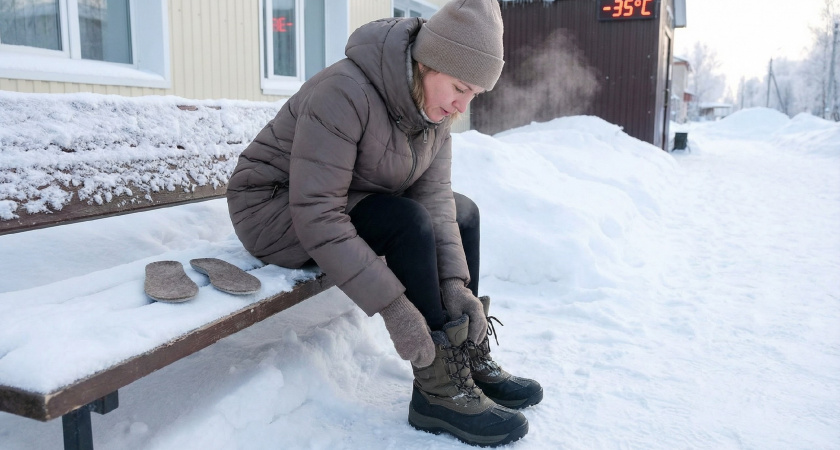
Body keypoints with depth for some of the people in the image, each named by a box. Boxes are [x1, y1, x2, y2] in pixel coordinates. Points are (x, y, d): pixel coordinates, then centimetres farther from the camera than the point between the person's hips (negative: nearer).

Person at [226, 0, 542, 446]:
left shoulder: (433, 101, -6)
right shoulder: (344, 93, -30)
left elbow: (434, 193, -11)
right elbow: (317, 218, -35)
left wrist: (455, 282, -24)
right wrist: (394, 308, -36)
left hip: (354, 199, 8)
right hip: (276, 209, -8)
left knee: (462, 212, 0)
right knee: (407, 222, -29)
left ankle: (469, 360, 3)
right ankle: (439, 390, -17)